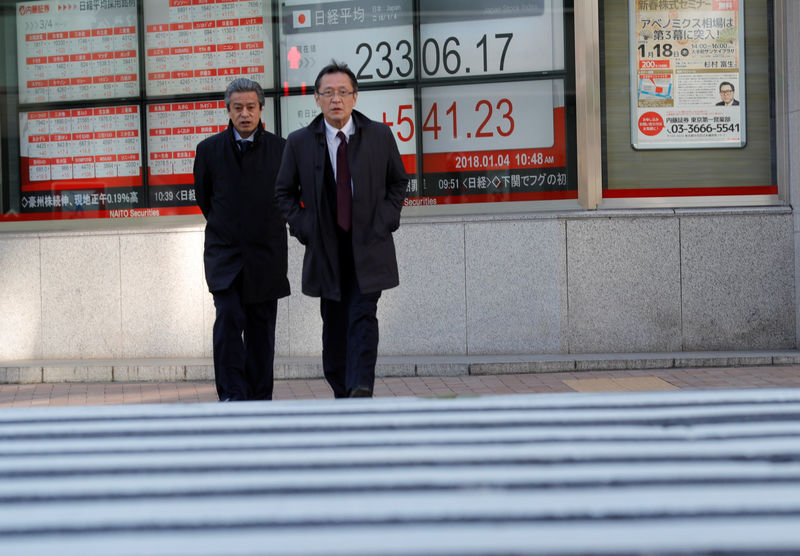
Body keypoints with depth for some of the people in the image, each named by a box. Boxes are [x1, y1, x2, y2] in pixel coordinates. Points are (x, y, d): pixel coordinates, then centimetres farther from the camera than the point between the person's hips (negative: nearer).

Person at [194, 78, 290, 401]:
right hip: (224, 252, -1)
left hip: (266, 254, 1)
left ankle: (260, 399, 13)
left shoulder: (281, 149, 1)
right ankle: (231, 395, -15)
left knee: (261, 329, 5)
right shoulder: (209, 150, 2)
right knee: (228, 318, -15)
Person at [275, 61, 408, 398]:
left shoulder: (380, 135, 0)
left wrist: (385, 219, 1)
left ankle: (361, 389, -20)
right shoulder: (299, 142, 1)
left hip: (369, 247, -1)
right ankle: (341, 393, 19)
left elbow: (398, 182, 14)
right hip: (325, 249, 2)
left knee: (363, 319, -12)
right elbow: (284, 192, 12)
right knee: (334, 325, 8)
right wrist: (303, 227, 0)